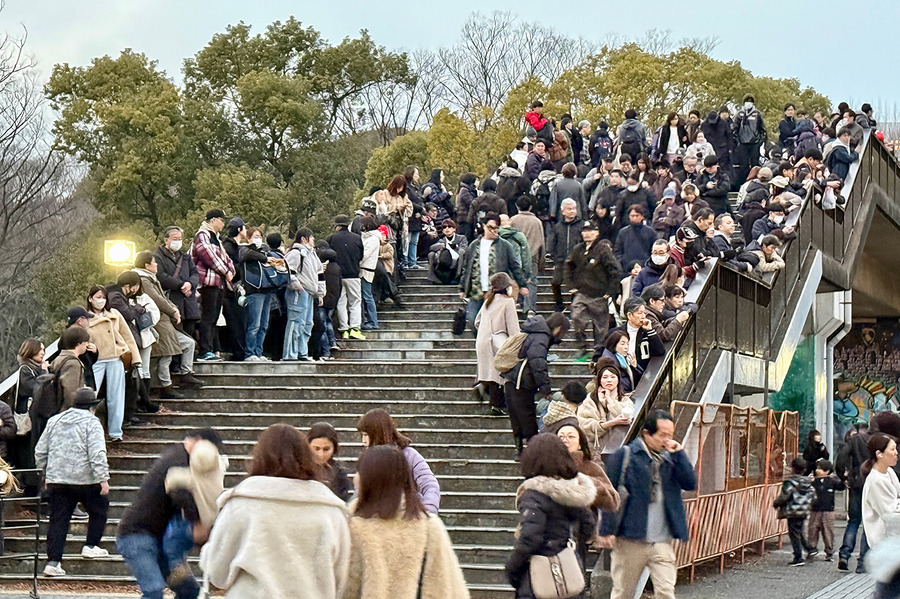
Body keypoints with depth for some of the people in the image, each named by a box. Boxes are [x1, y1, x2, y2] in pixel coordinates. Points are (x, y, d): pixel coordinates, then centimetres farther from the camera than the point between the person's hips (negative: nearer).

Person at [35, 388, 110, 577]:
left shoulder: (54, 421, 14)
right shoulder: (91, 423, -5)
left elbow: (40, 451, 18)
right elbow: (97, 453, -16)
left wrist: (45, 473, 29)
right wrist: (103, 478, -16)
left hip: (56, 480, 5)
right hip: (85, 480, -5)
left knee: (58, 520, 4)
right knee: (99, 510, 19)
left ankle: (53, 562, -2)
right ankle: (91, 546, 16)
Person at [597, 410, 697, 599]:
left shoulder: (670, 458, 10)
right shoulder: (624, 455, -5)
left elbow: (690, 484, 1)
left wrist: (678, 454, -8)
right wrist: (607, 530, -9)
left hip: (662, 541, 3)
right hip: (630, 540, -3)